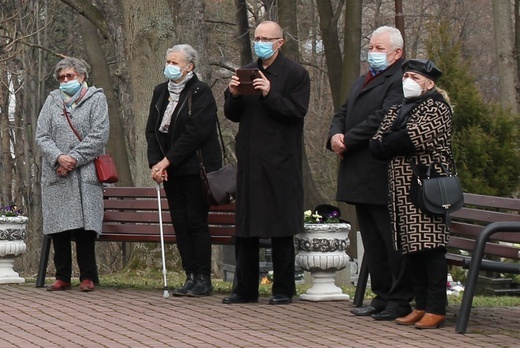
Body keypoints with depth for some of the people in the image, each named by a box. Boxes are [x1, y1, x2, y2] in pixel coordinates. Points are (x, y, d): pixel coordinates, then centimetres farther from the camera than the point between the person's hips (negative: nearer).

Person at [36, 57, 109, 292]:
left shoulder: (96, 98, 5)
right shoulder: (52, 100, 14)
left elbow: (99, 135, -5)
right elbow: (41, 135, 6)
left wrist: (74, 158, -11)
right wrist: (58, 157, -11)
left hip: (85, 173, -3)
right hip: (56, 174, 3)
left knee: (84, 225, -6)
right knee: (58, 228, 1)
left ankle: (87, 277, 1)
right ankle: (62, 277, 7)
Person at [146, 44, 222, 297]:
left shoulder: (201, 93, -9)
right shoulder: (160, 92, 12)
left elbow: (195, 133, -16)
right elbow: (152, 129, 10)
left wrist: (167, 161, -16)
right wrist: (156, 163, -4)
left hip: (195, 169, -6)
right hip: (171, 170, 6)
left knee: (196, 222, -6)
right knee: (180, 223, 5)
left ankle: (203, 279, 0)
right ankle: (191, 277, 10)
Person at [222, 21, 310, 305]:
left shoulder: (295, 74, -1)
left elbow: (297, 111, -12)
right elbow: (232, 115, 14)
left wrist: (270, 95, -22)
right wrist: (233, 95, -6)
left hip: (280, 162, -5)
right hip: (249, 160, 5)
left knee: (281, 228, -1)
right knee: (246, 228, 6)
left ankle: (283, 290, 5)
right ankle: (245, 288, 12)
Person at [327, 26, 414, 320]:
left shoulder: (399, 82, -11)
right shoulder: (362, 82, 22)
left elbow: (382, 119, -21)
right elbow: (343, 114, 19)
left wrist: (347, 140, -16)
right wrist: (335, 136, -3)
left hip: (384, 178, -9)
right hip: (361, 179, 10)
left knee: (393, 242, -4)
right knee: (372, 243, 13)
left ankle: (401, 301, 2)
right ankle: (382, 296, 19)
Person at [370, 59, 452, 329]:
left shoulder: (436, 107, -3)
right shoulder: (398, 109, 21)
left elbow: (416, 138, -16)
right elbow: (376, 144, 12)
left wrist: (387, 143, 0)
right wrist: (396, 143, -8)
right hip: (402, 188, 8)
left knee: (430, 246, -10)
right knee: (411, 249, 8)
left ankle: (437, 310, -9)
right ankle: (421, 306, 13)